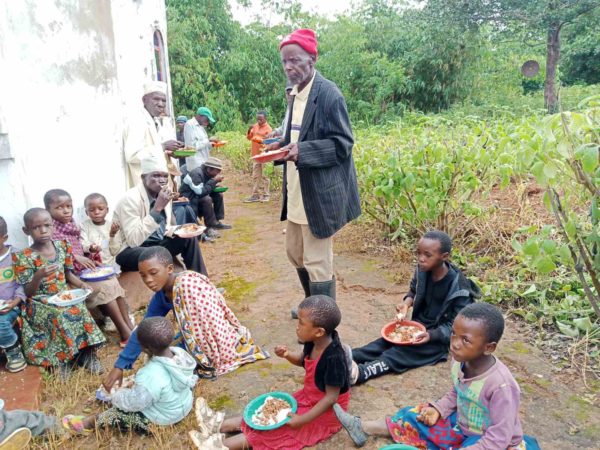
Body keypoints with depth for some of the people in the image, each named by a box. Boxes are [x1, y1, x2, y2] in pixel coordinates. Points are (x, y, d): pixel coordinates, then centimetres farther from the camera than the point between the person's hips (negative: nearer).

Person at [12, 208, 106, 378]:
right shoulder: (24, 257, -11)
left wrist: (82, 284, -5)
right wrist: (38, 276, -29)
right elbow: (28, 293, -10)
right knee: (60, 316, -32)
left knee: (79, 310, -25)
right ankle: (62, 358, -14)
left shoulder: (62, 246, 1)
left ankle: (87, 353, -10)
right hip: (39, 303, -4)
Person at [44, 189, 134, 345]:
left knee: (113, 282, -10)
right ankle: (125, 332, -18)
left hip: (84, 269, 7)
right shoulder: (50, 230, -10)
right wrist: (76, 257, -27)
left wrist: (89, 260, 2)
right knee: (105, 287, -21)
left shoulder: (72, 225, 12)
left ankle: (129, 325, -10)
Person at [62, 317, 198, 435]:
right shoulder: (181, 353, -18)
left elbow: (134, 402, -23)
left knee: (117, 412, 11)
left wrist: (116, 395, -5)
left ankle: (89, 423, 32)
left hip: (161, 420, -6)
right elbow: (191, 380, 0)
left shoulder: (151, 376, -37)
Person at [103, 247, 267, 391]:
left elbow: (203, 328, -28)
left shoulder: (187, 284, -28)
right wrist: (119, 366, 2)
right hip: (201, 345, 8)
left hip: (223, 345, -8)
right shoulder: (162, 294, -2)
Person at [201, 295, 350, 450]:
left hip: (326, 411, -7)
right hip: (309, 396, 7)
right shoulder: (313, 342, -9)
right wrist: (287, 354, -10)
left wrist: (302, 420, -26)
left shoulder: (334, 357, -33)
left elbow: (331, 398, -27)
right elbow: (302, 360, 12)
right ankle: (218, 426, 0)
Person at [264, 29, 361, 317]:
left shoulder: (328, 94, -14)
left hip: (319, 194, -9)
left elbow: (342, 144, -16)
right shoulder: (295, 93, 12)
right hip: (296, 192, 9)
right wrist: (283, 145, 4)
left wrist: (302, 151, -27)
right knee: (295, 253, 20)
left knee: (317, 263, -1)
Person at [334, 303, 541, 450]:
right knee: (416, 416, 3)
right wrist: (438, 409, -8)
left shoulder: (500, 385, -34)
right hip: (461, 424, 7)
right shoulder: (460, 361, -13)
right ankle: (363, 428, 15)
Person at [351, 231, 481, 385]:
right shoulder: (422, 270, -7)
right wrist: (407, 303, -9)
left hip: (441, 337, -6)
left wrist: (431, 335, -31)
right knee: (387, 341, -17)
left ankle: (359, 372, -43)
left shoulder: (459, 288, -24)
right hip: (420, 325, 6)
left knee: (403, 352, -27)